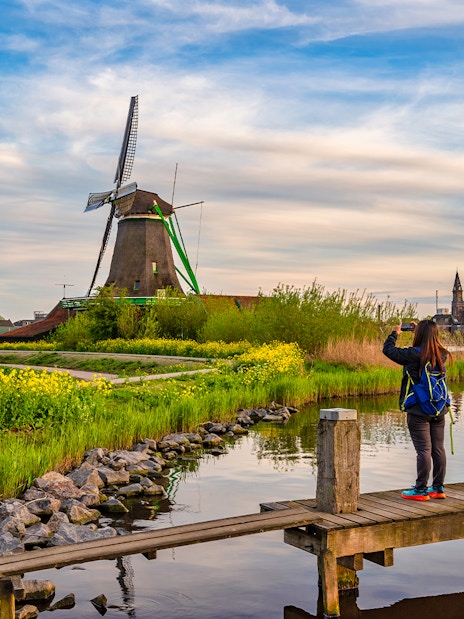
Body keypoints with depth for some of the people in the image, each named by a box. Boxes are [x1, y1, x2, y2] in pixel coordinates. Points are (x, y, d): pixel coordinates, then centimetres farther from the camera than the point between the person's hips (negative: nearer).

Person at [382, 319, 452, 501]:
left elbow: (388, 349, -5)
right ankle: (438, 488, 21)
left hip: (418, 411, -6)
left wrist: (394, 333, 11)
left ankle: (421, 490, 4)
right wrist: (422, 331, 26)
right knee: (438, 448, 11)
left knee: (423, 449, -3)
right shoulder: (442, 354, 0)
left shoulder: (412, 354, -17)